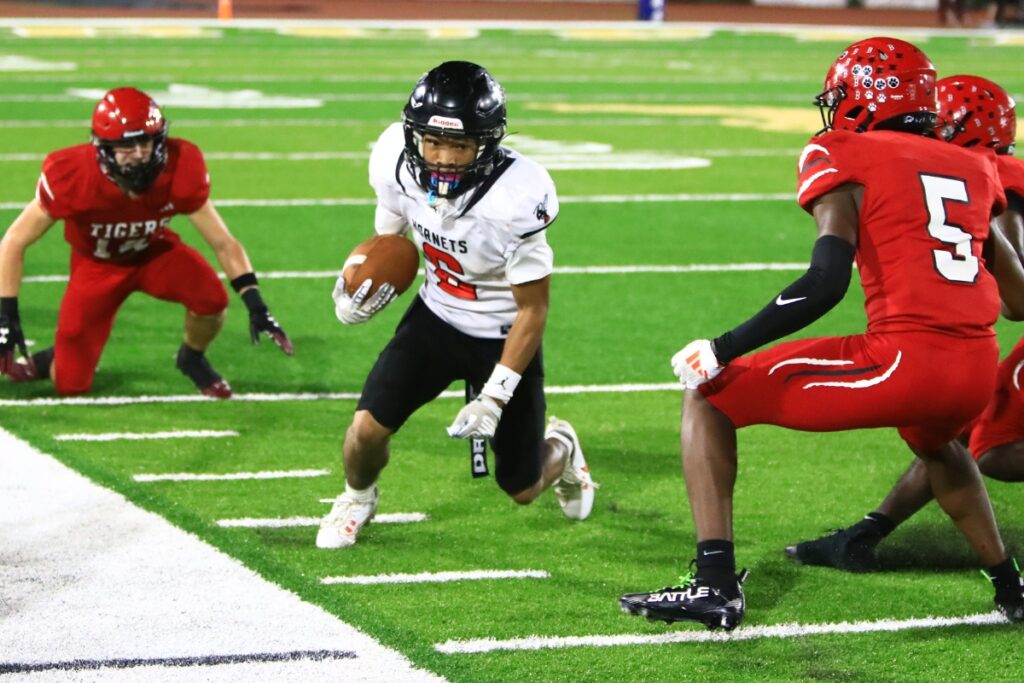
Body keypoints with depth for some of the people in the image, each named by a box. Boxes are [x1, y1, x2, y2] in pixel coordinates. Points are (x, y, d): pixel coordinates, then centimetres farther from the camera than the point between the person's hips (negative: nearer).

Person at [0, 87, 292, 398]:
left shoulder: (179, 171, -28)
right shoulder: (73, 177, -33)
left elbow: (223, 243, -18)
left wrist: (255, 306, -26)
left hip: (155, 252, 2)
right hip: (97, 264, -2)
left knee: (212, 299, -29)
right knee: (71, 384, -12)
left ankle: (192, 359, 4)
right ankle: (51, 360, 26)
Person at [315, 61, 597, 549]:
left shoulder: (516, 197, -33)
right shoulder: (398, 163, -19)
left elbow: (533, 308, -20)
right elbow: (388, 243, 3)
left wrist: (495, 396, -21)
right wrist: (359, 280, -19)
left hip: (503, 337, -3)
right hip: (435, 317, 3)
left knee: (523, 489, 7)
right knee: (368, 428, -15)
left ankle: (561, 450, 45)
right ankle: (357, 499, 22)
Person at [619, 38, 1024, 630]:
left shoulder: (846, 159, 1)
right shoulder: (971, 168, 19)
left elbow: (827, 281, -12)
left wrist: (725, 350, -7)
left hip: (904, 360, -6)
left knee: (709, 397, 8)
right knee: (933, 442, 43)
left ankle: (717, 584, -3)